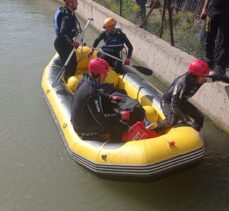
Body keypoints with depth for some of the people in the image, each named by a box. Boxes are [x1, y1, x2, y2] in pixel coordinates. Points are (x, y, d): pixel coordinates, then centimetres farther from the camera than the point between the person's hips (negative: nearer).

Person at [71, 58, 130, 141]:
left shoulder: (86, 79, -7)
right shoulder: (91, 94, -34)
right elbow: (100, 119, -26)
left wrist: (110, 97, 9)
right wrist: (119, 116, -18)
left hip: (78, 119, 9)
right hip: (84, 128, -9)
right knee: (118, 127, -10)